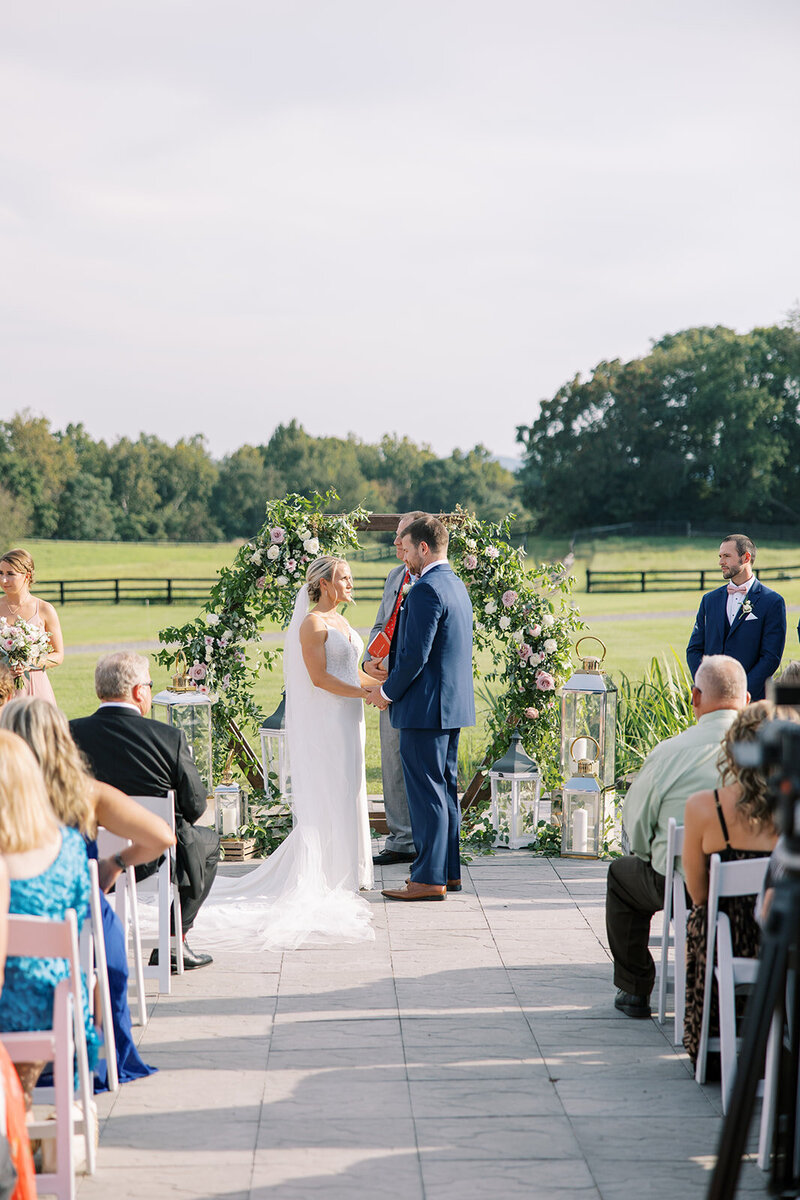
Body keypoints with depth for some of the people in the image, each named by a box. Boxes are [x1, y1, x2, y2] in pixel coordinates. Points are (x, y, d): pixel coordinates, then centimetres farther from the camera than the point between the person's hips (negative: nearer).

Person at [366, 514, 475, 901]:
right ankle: (449, 870, 21)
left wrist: (388, 692, -8)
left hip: (425, 707, -10)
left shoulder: (426, 590, -17)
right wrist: (392, 681, 18)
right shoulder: (456, 585, 14)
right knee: (444, 789, 15)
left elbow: (416, 654, -21)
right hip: (453, 705, 10)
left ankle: (429, 878, -3)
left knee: (426, 791, -6)